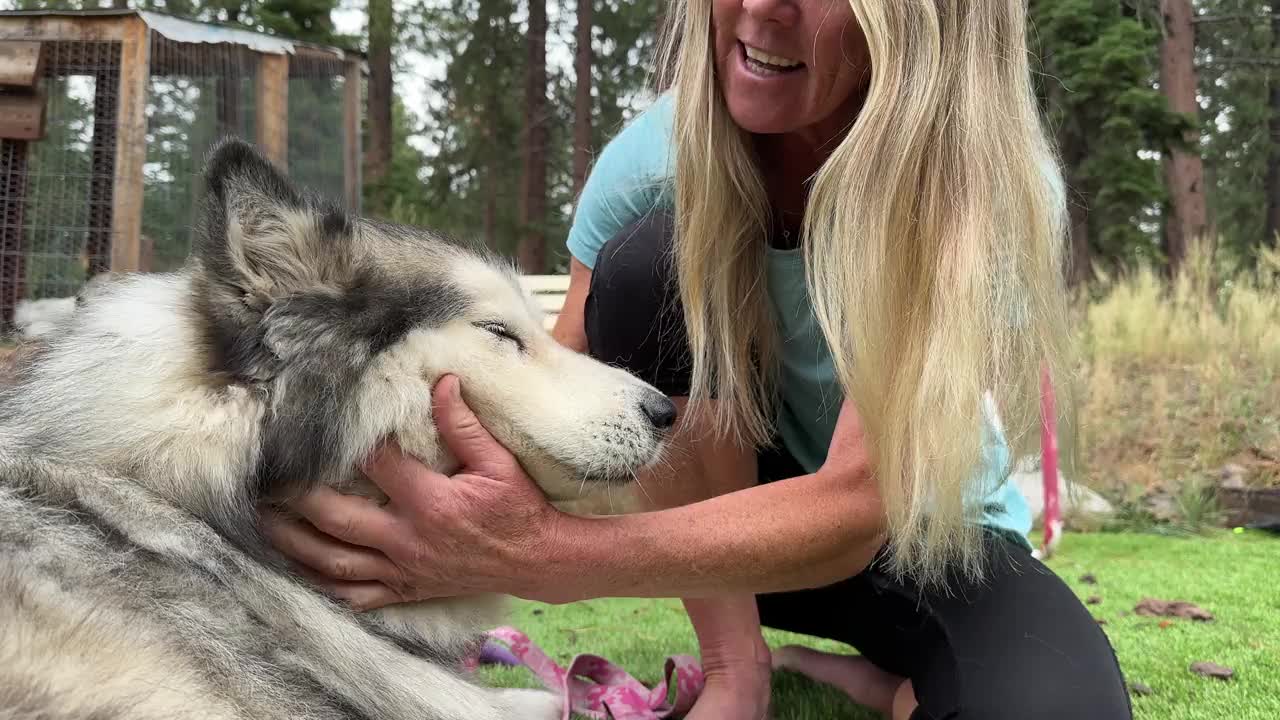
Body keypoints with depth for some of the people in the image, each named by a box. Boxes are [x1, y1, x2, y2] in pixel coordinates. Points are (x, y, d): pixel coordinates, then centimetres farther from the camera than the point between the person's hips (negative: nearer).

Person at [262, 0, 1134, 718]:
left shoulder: (992, 189, -28)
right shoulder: (659, 155, -19)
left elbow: (859, 506, -37)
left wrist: (549, 554, -52)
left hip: (929, 543, -2)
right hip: (733, 513, 3)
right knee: (650, 266, -26)